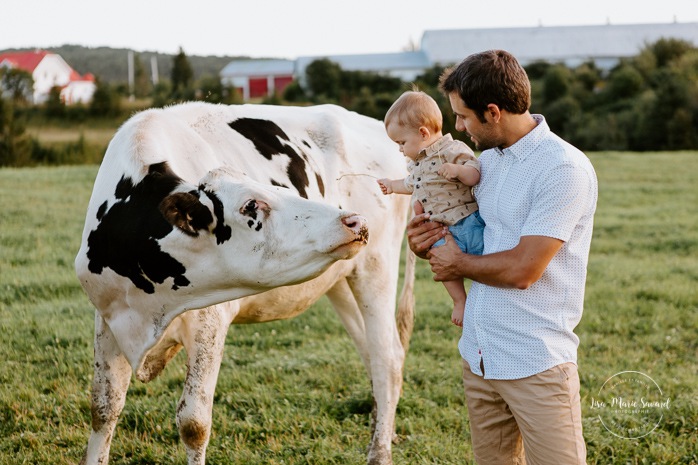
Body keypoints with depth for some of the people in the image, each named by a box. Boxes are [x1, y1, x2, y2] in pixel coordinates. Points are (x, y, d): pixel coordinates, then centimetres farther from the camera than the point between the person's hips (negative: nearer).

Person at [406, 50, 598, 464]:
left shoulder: (565, 168, -15)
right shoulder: (488, 159, 11)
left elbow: (522, 269, -20)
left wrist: (459, 264, -3)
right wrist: (426, 241, 3)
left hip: (537, 366, -8)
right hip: (478, 355, 8)